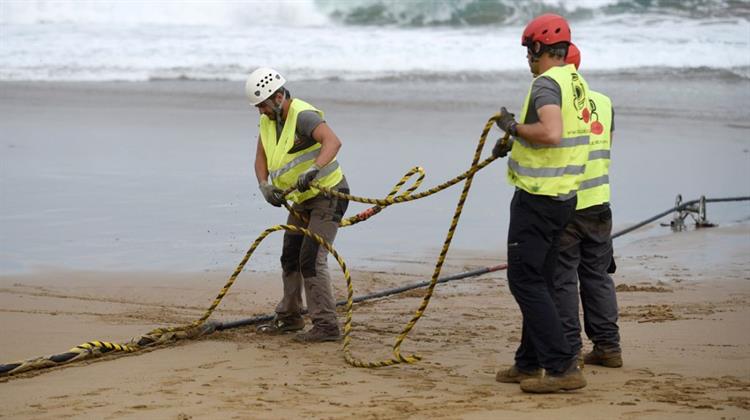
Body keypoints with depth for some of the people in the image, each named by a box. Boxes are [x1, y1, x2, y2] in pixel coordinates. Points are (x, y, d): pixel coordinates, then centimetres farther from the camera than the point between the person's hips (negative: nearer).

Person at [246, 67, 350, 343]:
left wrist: (312, 170, -56)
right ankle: (289, 317, 32)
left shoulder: (303, 116, -25)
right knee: (290, 258, 17)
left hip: (328, 195, -10)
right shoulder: (268, 121, 4)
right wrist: (264, 186, -13)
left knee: (312, 259, -16)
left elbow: (333, 141, -42)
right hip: (301, 200, 10)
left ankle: (326, 326, -14)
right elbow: (261, 159, 6)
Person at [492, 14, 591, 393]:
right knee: (539, 281, 17)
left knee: (525, 280, -7)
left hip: (538, 198, -10)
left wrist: (514, 126, -17)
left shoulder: (546, 83, -17)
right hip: (564, 195, 10)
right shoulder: (577, 83, 13)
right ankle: (529, 363, 25)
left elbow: (551, 133, -33)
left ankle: (562, 367, -12)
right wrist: (515, 142, 28)